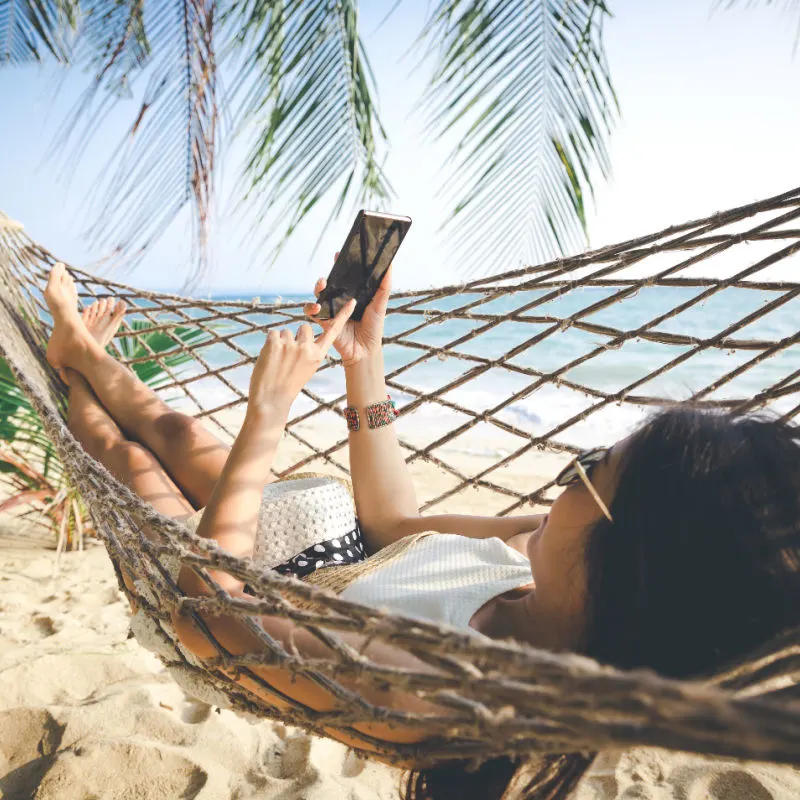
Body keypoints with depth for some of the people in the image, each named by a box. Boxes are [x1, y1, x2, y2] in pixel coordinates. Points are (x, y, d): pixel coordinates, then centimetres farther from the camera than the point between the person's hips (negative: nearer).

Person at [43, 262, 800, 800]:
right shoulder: (547, 551, -24)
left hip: (242, 628, -4)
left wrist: (266, 415, -33)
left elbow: (208, 593, -38)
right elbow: (393, 518, -8)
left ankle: (78, 359, 46)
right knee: (175, 430, 14)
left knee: (131, 461, 13)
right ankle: (84, 354, 47)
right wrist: (364, 364, -13)